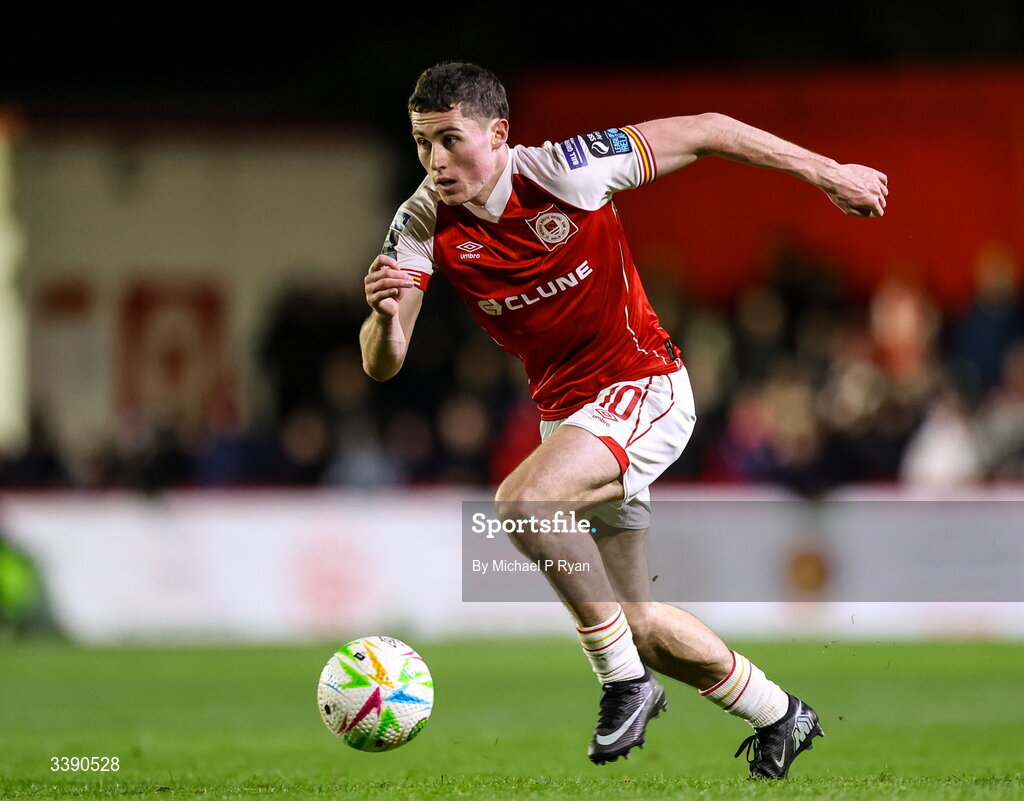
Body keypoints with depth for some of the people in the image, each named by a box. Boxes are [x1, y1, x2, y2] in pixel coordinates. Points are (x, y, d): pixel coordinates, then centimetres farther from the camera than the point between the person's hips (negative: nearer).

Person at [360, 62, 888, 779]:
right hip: (565, 410, 6)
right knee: (638, 621, 13)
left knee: (525, 502, -32)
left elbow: (703, 132, -10)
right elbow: (383, 365, -16)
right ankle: (779, 716, 36)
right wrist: (385, 314, -39)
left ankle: (626, 679, -16)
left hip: (646, 389, -6)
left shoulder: (564, 172, -21)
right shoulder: (425, 225, -11)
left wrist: (828, 174, -4)